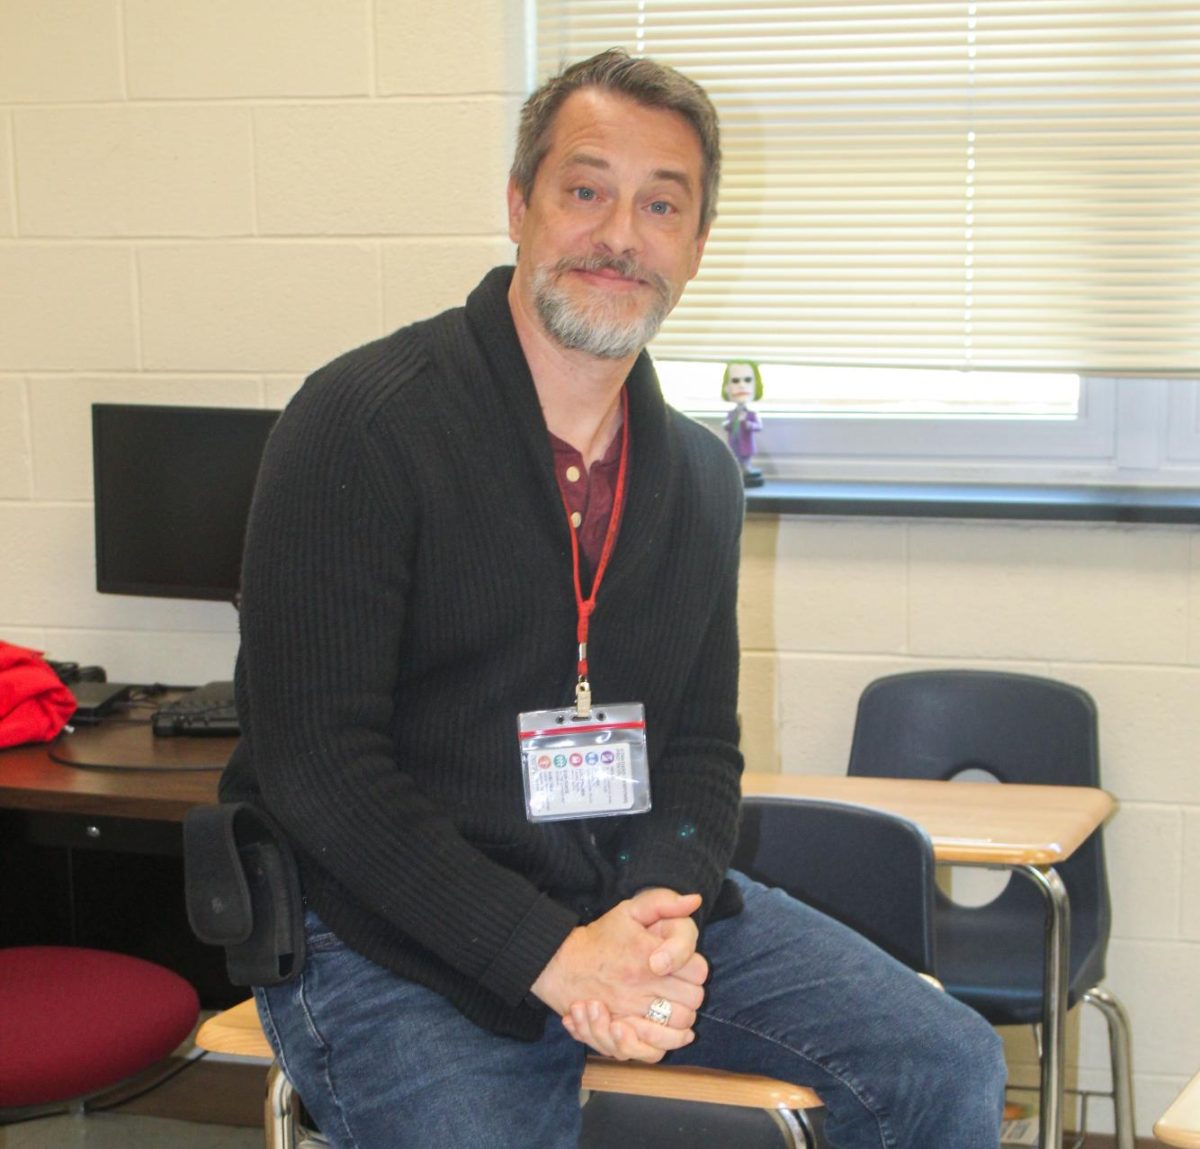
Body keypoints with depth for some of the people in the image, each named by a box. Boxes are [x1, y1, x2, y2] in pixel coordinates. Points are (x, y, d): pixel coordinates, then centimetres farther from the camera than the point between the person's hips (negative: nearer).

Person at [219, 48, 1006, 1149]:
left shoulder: (701, 473, 9)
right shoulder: (362, 421, -12)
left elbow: (701, 747, 11)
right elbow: (316, 762, -17)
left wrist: (661, 918, -12)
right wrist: (552, 956, -22)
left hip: (632, 894, 6)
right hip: (390, 933, -5)